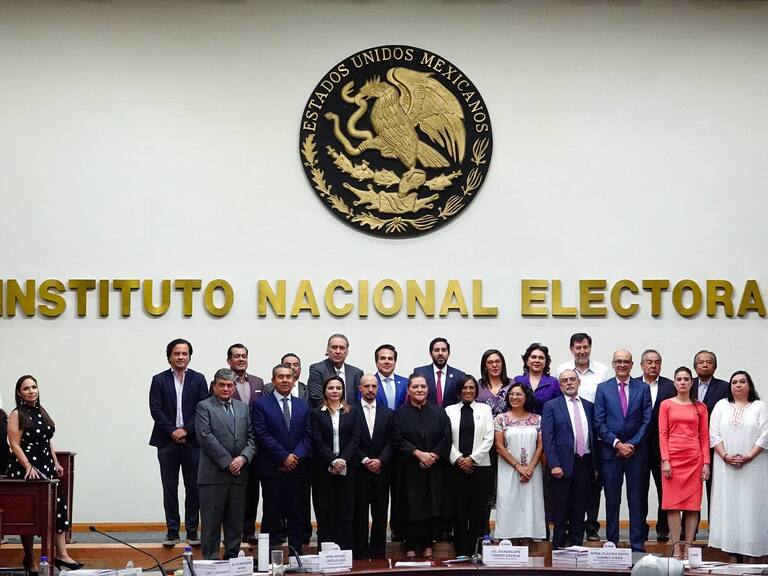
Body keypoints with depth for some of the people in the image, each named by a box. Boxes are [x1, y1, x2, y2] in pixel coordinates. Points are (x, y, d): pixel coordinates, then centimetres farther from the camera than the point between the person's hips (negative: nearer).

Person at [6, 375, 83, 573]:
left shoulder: (41, 412, 15)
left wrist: (56, 463, 13)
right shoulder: (17, 415, -5)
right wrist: (28, 466, -20)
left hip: (45, 468, 6)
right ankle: (30, 560, 11)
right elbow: (15, 445, -12)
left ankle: (61, 555, -9)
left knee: (58, 505, -6)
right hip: (26, 470, -6)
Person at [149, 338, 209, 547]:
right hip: (167, 442, 0)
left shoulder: (198, 379, 6)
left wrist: (186, 430, -11)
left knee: (193, 488, 3)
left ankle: (192, 531, 9)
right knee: (170, 489, 3)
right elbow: (155, 409, -2)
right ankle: (172, 532, 8)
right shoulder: (159, 380, 6)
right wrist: (173, 431, -11)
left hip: (192, 441, 0)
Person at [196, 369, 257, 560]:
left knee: (236, 522, 8)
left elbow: (252, 437, 10)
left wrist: (243, 458, -9)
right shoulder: (204, 407, 0)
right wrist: (227, 462, -13)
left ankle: (232, 558, 14)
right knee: (212, 522, -1)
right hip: (213, 474, -5)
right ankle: (210, 560, 3)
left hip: (239, 473, 5)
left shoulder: (243, 407, 15)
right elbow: (206, 437, -11)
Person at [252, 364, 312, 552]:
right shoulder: (261, 404, 1)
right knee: (271, 515, -1)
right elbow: (262, 435, -7)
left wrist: (296, 456, -9)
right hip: (272, 469, -3)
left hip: (298, 468, 3)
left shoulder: (303, 406, 13)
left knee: (297, 515, 5)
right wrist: (284, 457, -12)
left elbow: (308, 436, 7)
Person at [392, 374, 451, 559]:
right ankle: (411, 548, 2)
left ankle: (428, 546, 8)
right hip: (410, 469, -2)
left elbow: (446, 438, 1)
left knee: (432, 507, 1)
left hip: (435, 468, 2)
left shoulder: (438, 412, 8)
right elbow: (398, 440, -6)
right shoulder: (401, 413, 2)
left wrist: (433, 456, -11)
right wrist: (419, 454, -14)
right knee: (412, 507, -3)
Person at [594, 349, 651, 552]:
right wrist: (617, 443, -10)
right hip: (610, 451, 0)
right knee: (612, 501, 4)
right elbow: (599, 422, 0)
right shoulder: (603, 388, 5)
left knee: (636, 500, 2)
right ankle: (612, 543, 9)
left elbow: (647, 420, 1)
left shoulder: (642, 388, 6)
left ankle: (638, 545, 6)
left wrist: (633, 444, -8)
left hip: (636, 451, 0)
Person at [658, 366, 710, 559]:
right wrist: (665, 460, -9)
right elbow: (662, 434, 1)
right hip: (673, 457, -1)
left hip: (694, 459, 1)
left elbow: (704, 437, 8)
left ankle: (688, 548, 2)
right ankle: (676, 548, -3)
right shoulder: (666, 405, 7)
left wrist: (706, 463, -1)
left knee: (693, 504, -1)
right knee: (673, 503, -4)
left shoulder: (700, 407, 10)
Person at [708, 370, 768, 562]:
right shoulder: (721, 406, 11)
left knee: (750, 506, -3)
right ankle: (733, 553, 3)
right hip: (725, 466, 2)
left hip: (752, 466, -2)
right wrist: (725, 456, -10)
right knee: (728, 505, 0)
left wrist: (749, 457, -14)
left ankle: (750, 552, -2)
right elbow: (714, 434, 3)